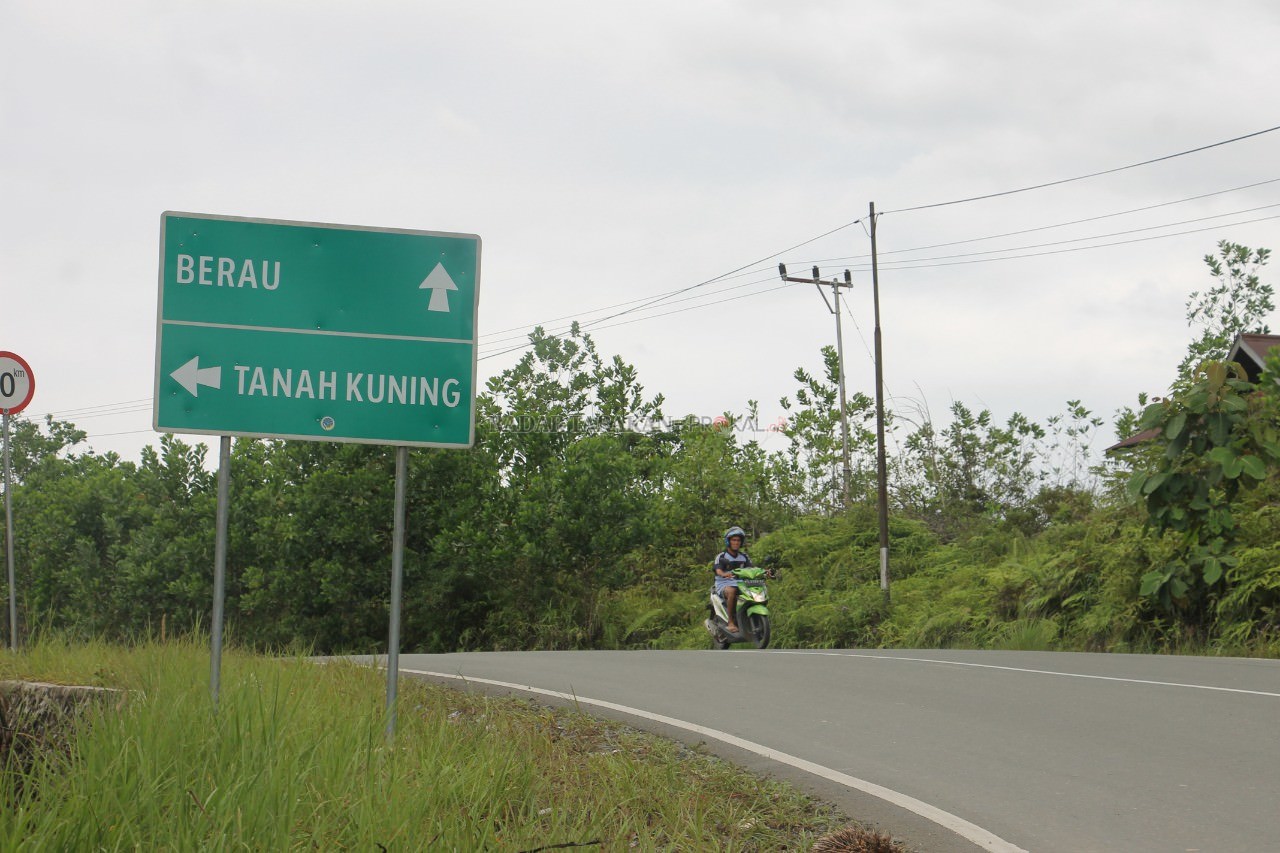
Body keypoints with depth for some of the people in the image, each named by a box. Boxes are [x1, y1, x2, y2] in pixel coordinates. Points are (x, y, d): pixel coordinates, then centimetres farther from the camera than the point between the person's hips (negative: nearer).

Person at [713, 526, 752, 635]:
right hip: (724, 584, -4)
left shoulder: (744, 556, 16)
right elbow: (718, 571, -17)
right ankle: (731, 622, -34)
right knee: (732, 591, -39)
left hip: (740, 583, 4)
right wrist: (725, 574, -41)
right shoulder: (721, 556, -1)